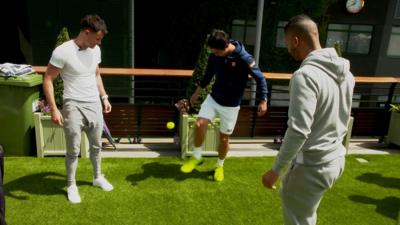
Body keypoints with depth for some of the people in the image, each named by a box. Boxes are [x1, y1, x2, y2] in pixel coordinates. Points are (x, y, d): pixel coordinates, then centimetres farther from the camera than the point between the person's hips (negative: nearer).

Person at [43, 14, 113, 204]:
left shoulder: (95, 50, 3)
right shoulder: (63, 51, -17)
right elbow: (47, 80, -14)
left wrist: (104, 97, 14)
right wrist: (54, 109, -19)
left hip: (94, 105, 6)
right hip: (74, 106, -5)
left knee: (96, 146, 17)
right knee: (73, 150, 4)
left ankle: (97, 177, 37)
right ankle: (71, 186, 24)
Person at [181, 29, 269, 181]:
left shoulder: (244, 58, -23)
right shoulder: (214, 55, -8)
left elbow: (260, 78, -12)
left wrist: (263, 101, -13)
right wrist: (197, 92, 17)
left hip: (231, 105, -3)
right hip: (213, 98, 4)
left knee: (224, 137, 5)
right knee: (200, 124, -11)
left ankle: (220, 166, 30)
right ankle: (196, 157, 14)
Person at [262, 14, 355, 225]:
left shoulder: (305, 75, -24)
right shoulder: (344, 71, 4)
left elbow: (298, 131, -26)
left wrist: (275, 170, -19)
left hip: (312, 165, -8)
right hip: (335, 158, 9)